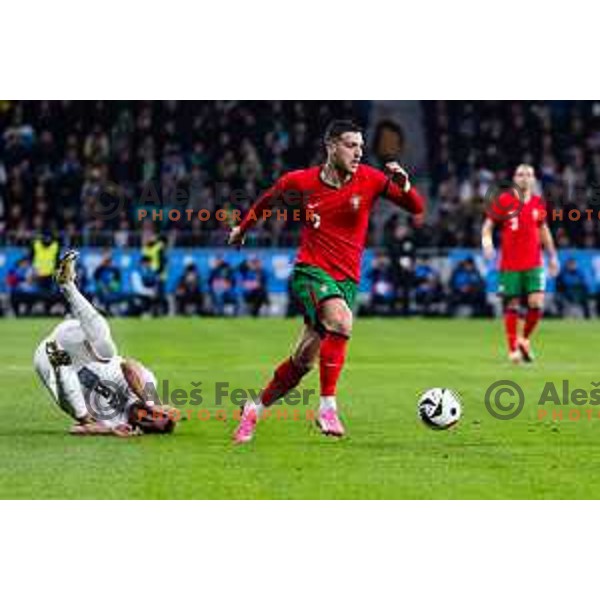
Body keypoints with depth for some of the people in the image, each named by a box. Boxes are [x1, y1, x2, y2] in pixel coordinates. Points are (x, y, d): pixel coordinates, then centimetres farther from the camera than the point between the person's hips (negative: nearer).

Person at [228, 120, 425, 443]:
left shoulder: (369, 179, -2)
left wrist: (403, 185, -26)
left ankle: (255, 410, 26)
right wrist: (242, 228, 30)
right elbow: (268, 199, 18)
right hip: (310, 271, -3)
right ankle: (327, 406, -27)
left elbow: (416, 207, -5)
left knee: (304, 360, 5)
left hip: (347, 280, 3)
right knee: (341, 321, -33)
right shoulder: (300, 182, -3)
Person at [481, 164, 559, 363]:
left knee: (536, 303, -10)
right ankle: (513, 349, 11)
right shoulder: (503, 201, -4)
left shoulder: (539, 203, 7)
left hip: (534, 264, 2)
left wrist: (552, 256, 20)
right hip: (510, 264, -2)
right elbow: (488, 225, 0)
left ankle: (525, 339, 14)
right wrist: (487, 242, -20)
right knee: (512, 306, 0)